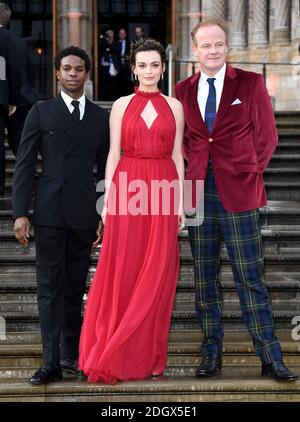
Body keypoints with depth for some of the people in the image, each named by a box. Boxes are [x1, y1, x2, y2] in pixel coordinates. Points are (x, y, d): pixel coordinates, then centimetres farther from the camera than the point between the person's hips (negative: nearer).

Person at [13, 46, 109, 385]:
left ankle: (71, 355, 19)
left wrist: (105, 215, 6)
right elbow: (24, 165, 1)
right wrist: (20, 213, -6)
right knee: (49, 287, -2)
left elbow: (105, 170, 12)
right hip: (49, 213, -2)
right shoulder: (41, 112, 4)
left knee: (75, 288, 8)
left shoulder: (100, 117, 11)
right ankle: (51, 362, -1)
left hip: (84, 214, 2)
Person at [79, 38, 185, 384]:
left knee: (157, 273, 2)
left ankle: (149, 353, 11)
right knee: (122, 272, -1)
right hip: (127, 188, -1)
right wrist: (108, 200, -2)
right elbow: (113, 154, 5)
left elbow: (177, 155, 8)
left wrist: (180, 201, 3)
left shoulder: (174, 106, 9)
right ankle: (117, 355, 7)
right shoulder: (121, 106, 6)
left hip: (163, 191, 1)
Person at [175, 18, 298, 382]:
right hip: (199, 192, 3)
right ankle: (211, 355, 17)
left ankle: (270, 359, 5)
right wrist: (195, 170, 6)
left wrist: (249, 173, 1)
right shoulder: (183, 91, 9)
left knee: (250, 279, -2)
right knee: (204, 278, 8)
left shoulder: (250, 83, 1)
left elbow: (267, 135, 4)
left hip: (238, 193, -3)